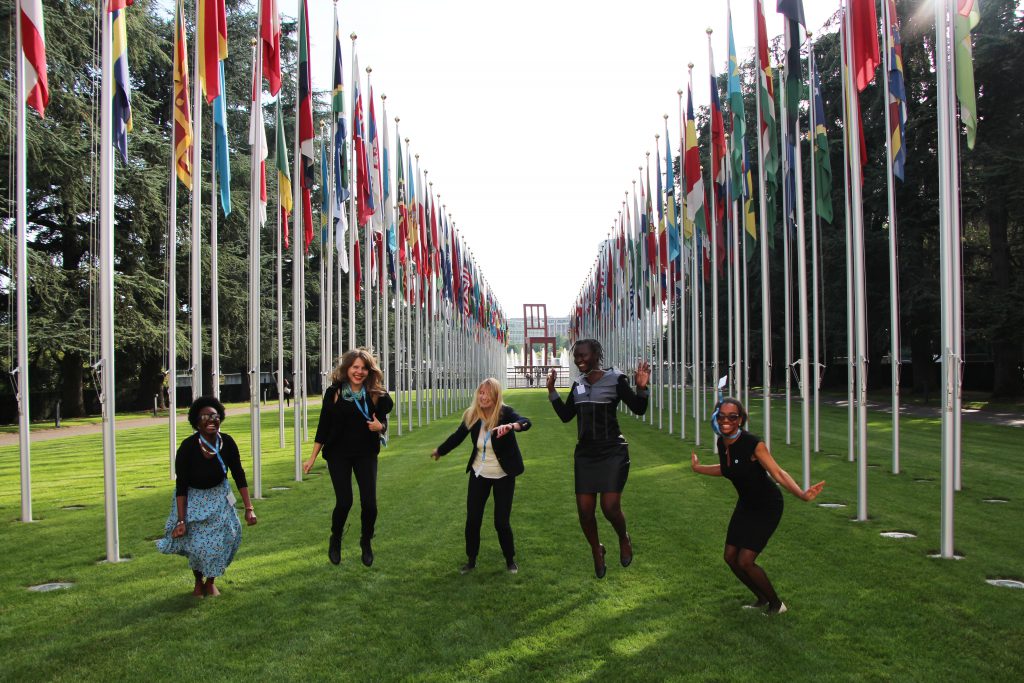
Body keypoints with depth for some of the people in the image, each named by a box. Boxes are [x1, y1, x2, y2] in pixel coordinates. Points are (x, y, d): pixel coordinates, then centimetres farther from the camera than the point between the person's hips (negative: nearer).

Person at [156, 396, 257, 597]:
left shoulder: (227, 443, -19)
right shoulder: (188, 447, -28)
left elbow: (239, 476, -10)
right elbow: (181, 487, -22)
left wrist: (249, 508, -11)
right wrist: (181, 521, -23)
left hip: (219, 496, 3)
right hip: (193, 498, -3)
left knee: (222, 537, -3)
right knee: (198, 542, -6)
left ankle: (211, 582, 22)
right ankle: (198, 582, 24)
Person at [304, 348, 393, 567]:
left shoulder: (375, 394, -4)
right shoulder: (334, 393, -6)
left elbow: (383, 423, 6)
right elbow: (323, 426, -1)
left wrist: (380, 426, -19)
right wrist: (313, 457, 1)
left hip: (366, 454, 1)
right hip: (339, 454, -1)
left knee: (369, 502, -4)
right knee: (344, 502, -6)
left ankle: (366, 542, 23)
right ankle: (335, 540, 23)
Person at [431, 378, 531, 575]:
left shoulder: (505, 412, -20)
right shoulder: (472, 415, -9)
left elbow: (526, 422, -40)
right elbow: (457, 437, 8)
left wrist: (510, 426, -62)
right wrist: (439, 451, 21)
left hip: (503, 476, -3)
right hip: (479, 474, 3)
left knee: (501, 522, -1)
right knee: (472, 519, 4)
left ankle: (510, 560, 23)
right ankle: (471, 560, 24)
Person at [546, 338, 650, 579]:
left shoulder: (615, 379, -7)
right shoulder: (578, 385, 9)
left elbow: (638, 408, -7)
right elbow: (566, 415, 13)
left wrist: (641, 387, -25)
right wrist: (551, 390, 7)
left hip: (612, 452, -5)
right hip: (585, 454, 5)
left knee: (610, 508, -13)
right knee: (584, 511, 2)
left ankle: (624, 540, 20)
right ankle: (596, 551, 28)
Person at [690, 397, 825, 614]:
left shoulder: (753, 444, -26)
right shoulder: (722, 443, -5)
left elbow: (778, 473, -28)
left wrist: (802, 494, -41)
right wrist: (697, 468, 21)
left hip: (767, 507, -7)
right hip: (746, 505, 7)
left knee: (745, 561, -12)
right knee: (730, 557, 6)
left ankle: (776, 604, 14)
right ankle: (762, 599, 31)